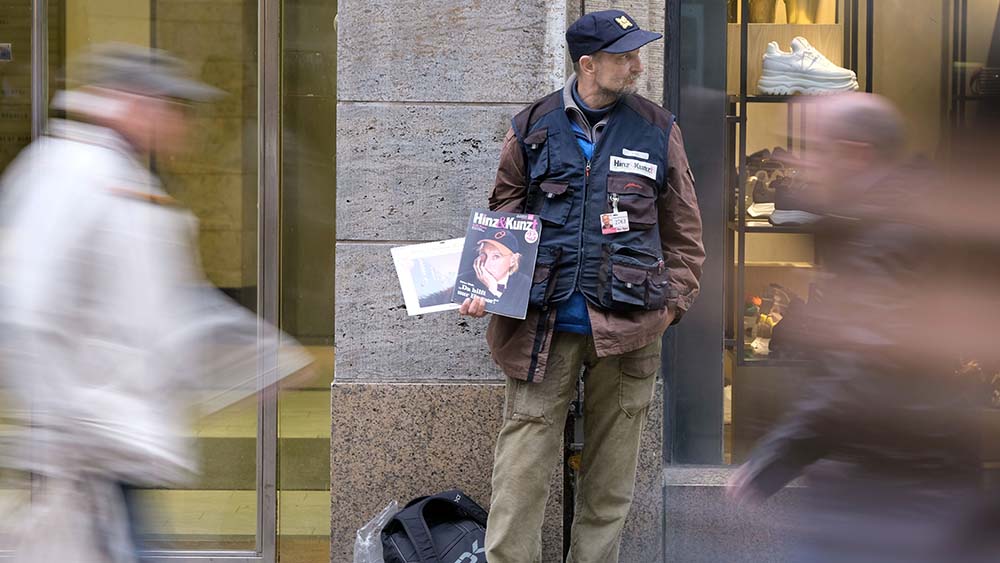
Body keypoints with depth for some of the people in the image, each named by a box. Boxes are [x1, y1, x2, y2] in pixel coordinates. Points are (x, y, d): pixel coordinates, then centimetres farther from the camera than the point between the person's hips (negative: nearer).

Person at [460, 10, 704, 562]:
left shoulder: (657, 131, 6)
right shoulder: (531, 129, 4)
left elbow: (683, 231, 11)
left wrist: (673, 301, 3)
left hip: (626, 329, 1)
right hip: (541, 327, -1)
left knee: (610, 480, 9)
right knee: (520, 472, -2)